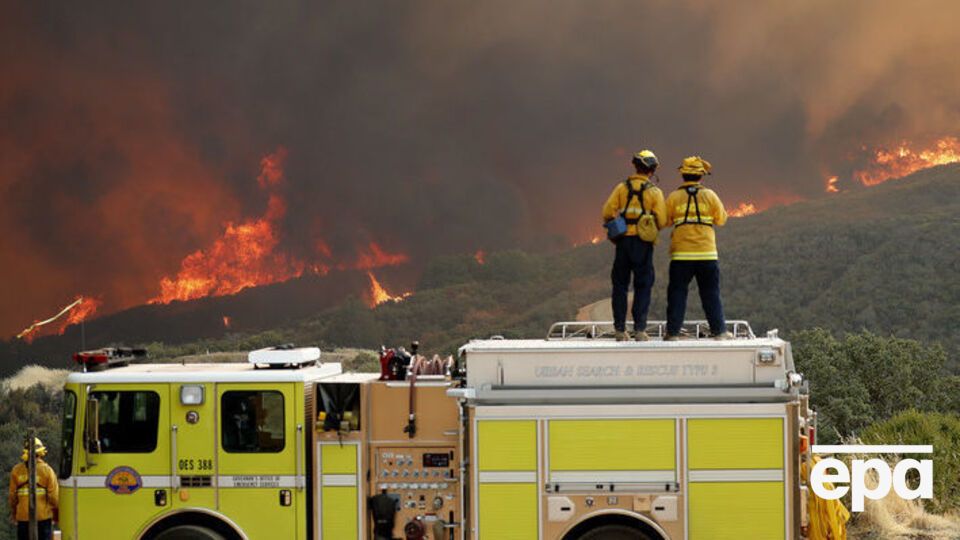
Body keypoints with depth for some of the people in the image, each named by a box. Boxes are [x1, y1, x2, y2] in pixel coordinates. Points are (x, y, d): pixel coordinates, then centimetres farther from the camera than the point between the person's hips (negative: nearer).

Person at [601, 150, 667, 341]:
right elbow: (662, 221, -5)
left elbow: (607, 212, -4)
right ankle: (640, 329, -3)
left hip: (623, 241, 2)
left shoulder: (622, 188, 4)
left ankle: (620, 329, 5)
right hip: (643, 243, -2)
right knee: (643, 286, 4)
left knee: (620, 284, 8)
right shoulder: (655, 192, -1)